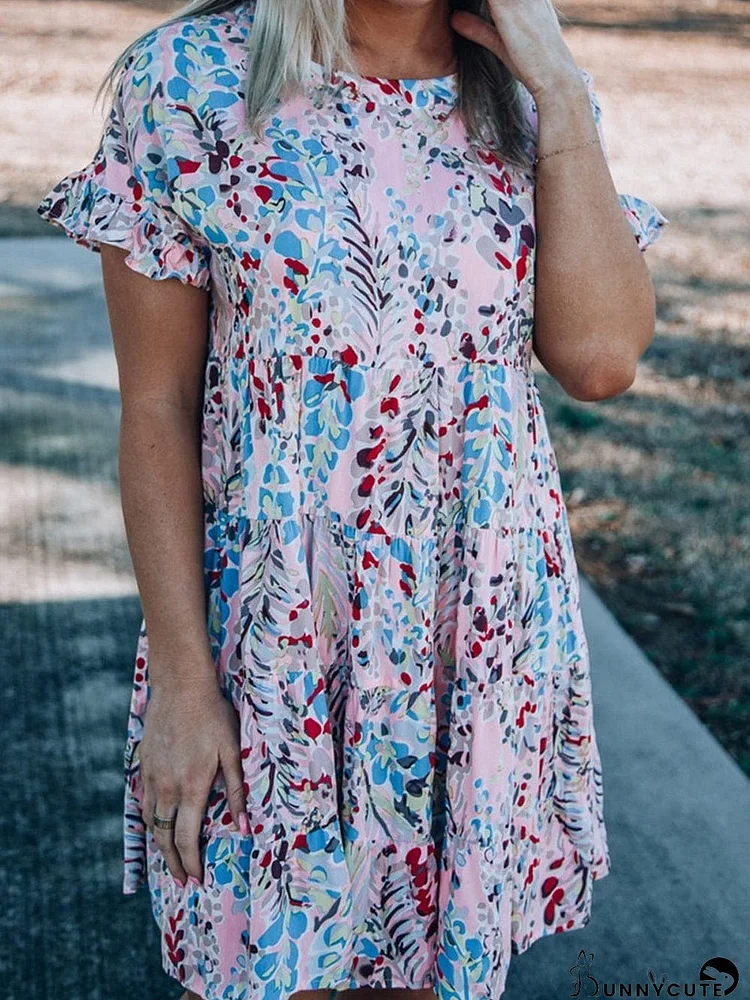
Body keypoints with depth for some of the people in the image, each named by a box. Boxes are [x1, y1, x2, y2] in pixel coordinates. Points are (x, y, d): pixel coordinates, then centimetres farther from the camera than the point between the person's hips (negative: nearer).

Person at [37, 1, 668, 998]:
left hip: (487, 636, 3)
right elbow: (157, 407, -8)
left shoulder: (535, 101, 1)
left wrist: (556, 85, -13)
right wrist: (181, 675, -10)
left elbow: (600, 356, -14)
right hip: (274, 643, -2)